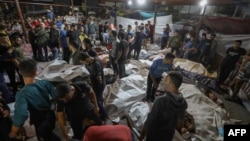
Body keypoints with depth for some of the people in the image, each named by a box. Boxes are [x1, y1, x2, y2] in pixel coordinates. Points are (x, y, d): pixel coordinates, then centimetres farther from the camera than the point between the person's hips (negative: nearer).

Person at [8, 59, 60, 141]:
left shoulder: (22, 94, -30)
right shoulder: (45, 83, -20)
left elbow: (21, 115, -39)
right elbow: (56, 97, -12)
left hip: (40, 122, -3)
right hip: (50, 116, 3)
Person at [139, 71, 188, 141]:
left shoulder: (161, 101, -35)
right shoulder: (183, 103, -14)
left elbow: (149, 122, -28)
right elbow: (180, 119, 2)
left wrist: (142, 135, -12)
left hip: (154, 135, -5)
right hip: (169, 135, 5)